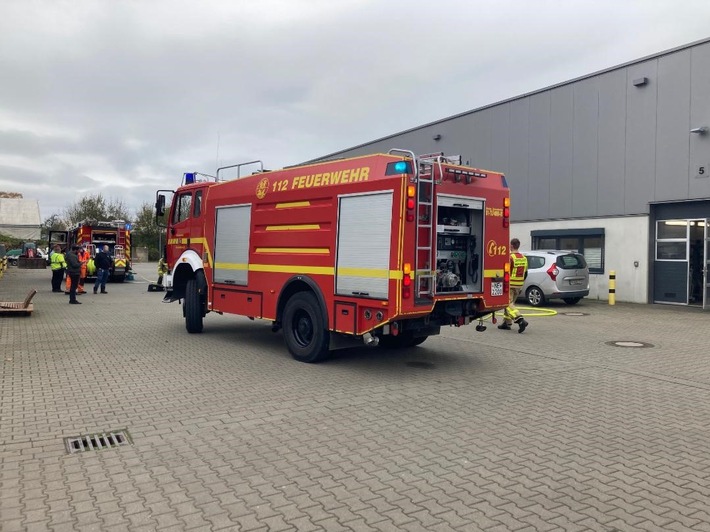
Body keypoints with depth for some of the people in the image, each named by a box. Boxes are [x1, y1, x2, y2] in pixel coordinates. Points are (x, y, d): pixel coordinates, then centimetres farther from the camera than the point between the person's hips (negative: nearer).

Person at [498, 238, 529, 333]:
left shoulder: (510, 257, -15)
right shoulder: (524, 258, 11)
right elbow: (525, 274, 16)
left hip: (510, 284, -8)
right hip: (519, 285, 8)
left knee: (508, 303, -8)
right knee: (510, 303, 18)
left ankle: (521, 320, -24)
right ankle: (506, 323, 21)